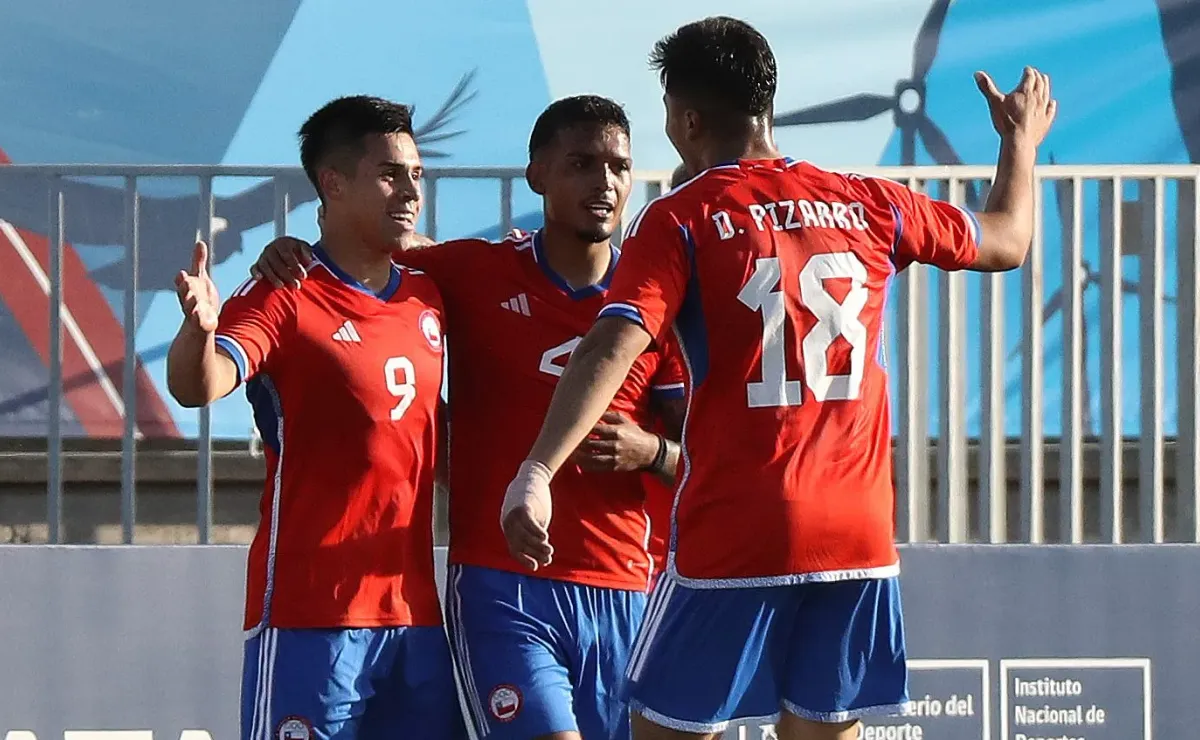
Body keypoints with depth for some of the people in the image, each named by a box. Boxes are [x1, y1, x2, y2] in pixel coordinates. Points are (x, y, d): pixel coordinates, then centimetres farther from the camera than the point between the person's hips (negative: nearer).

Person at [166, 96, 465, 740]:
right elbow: (197, 387, -23)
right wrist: (199, 330, -45)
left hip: (415, 607, 7)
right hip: (312, 609, -7)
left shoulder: (427, 300, 14)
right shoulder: (284, 298, -7)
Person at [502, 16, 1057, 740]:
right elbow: (1008, 240, 25)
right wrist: (1021, 139, 44)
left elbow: (614, 347, -19)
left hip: (732, 540, -4)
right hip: (858, 538, 4)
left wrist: (538, 472, -28)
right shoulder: (871, 206, 9)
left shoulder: (681, 221, -4)